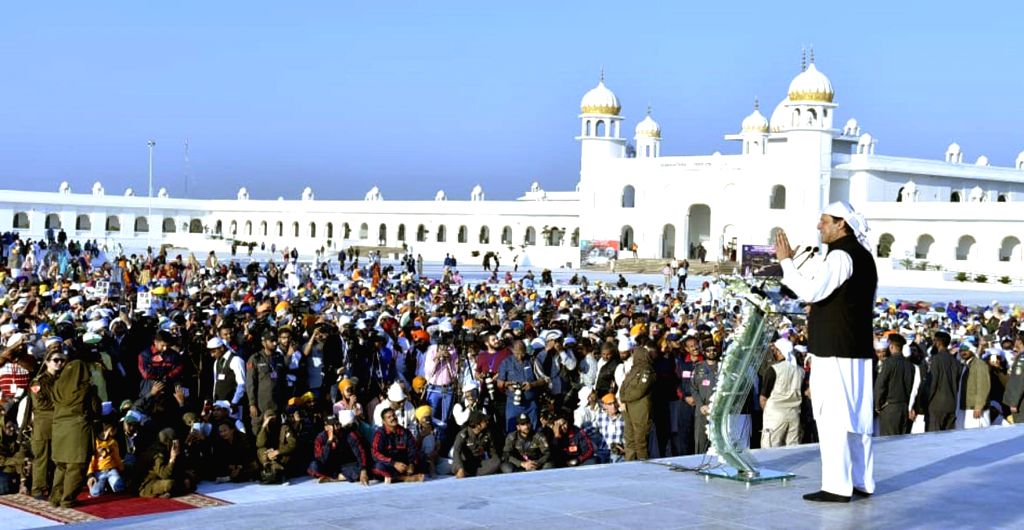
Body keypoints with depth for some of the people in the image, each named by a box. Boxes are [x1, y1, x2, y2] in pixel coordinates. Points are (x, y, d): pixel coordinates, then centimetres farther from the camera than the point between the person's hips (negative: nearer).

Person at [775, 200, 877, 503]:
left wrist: (786, 261, -14)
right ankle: (861, 481, 17)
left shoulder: (840, 256, -14)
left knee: (833, 417, -8)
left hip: (835, 351, -10)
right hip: (857, 349, 10)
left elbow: (810, 292, -22)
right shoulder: (863, 256, 17)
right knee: (856, 417, 12)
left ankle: (837, 486, -8)